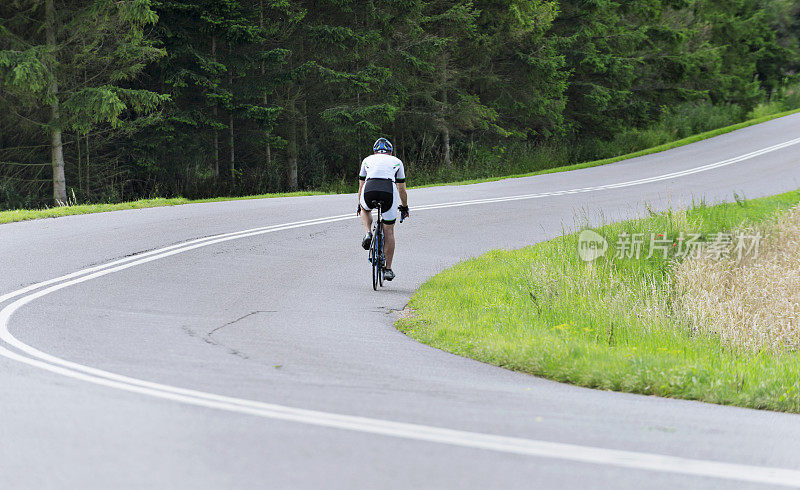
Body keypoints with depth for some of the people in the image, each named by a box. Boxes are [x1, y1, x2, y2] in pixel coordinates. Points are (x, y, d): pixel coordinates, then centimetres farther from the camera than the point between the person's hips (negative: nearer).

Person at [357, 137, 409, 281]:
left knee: (365, 210, 37)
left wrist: (359, 205, 49)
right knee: (389, 232, 13)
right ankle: (388, 269, 13)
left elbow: (361, 186, 35)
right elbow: (401, 189, 32)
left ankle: (368, 233, 11)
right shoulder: (396, 161, 28)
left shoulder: (368, 160, 29)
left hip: (369, 190, 1)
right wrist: (404, 207, 46)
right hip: (389, 191, -1)